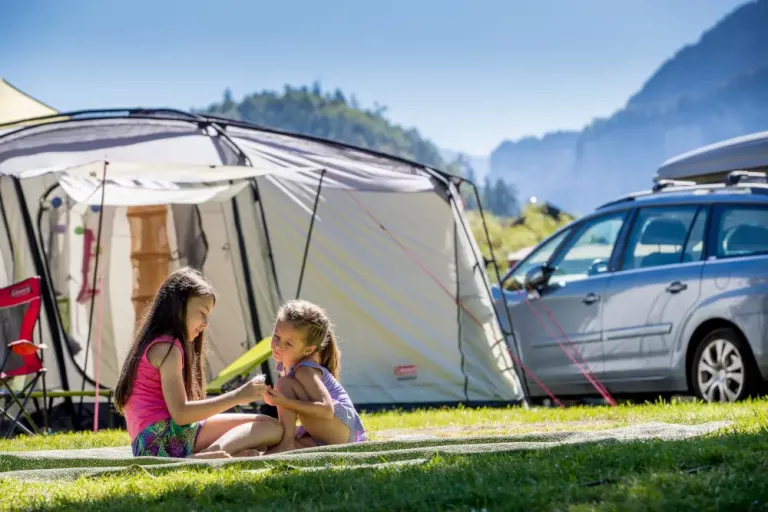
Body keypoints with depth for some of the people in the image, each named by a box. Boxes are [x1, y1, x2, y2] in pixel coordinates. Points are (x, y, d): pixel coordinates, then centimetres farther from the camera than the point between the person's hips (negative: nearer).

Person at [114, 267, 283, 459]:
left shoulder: (155, 345, 24)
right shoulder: (166, 348, -7)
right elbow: (180, 413, -16)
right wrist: (236, 397, -13)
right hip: (162, 438, -9)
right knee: (270, 427, -12)